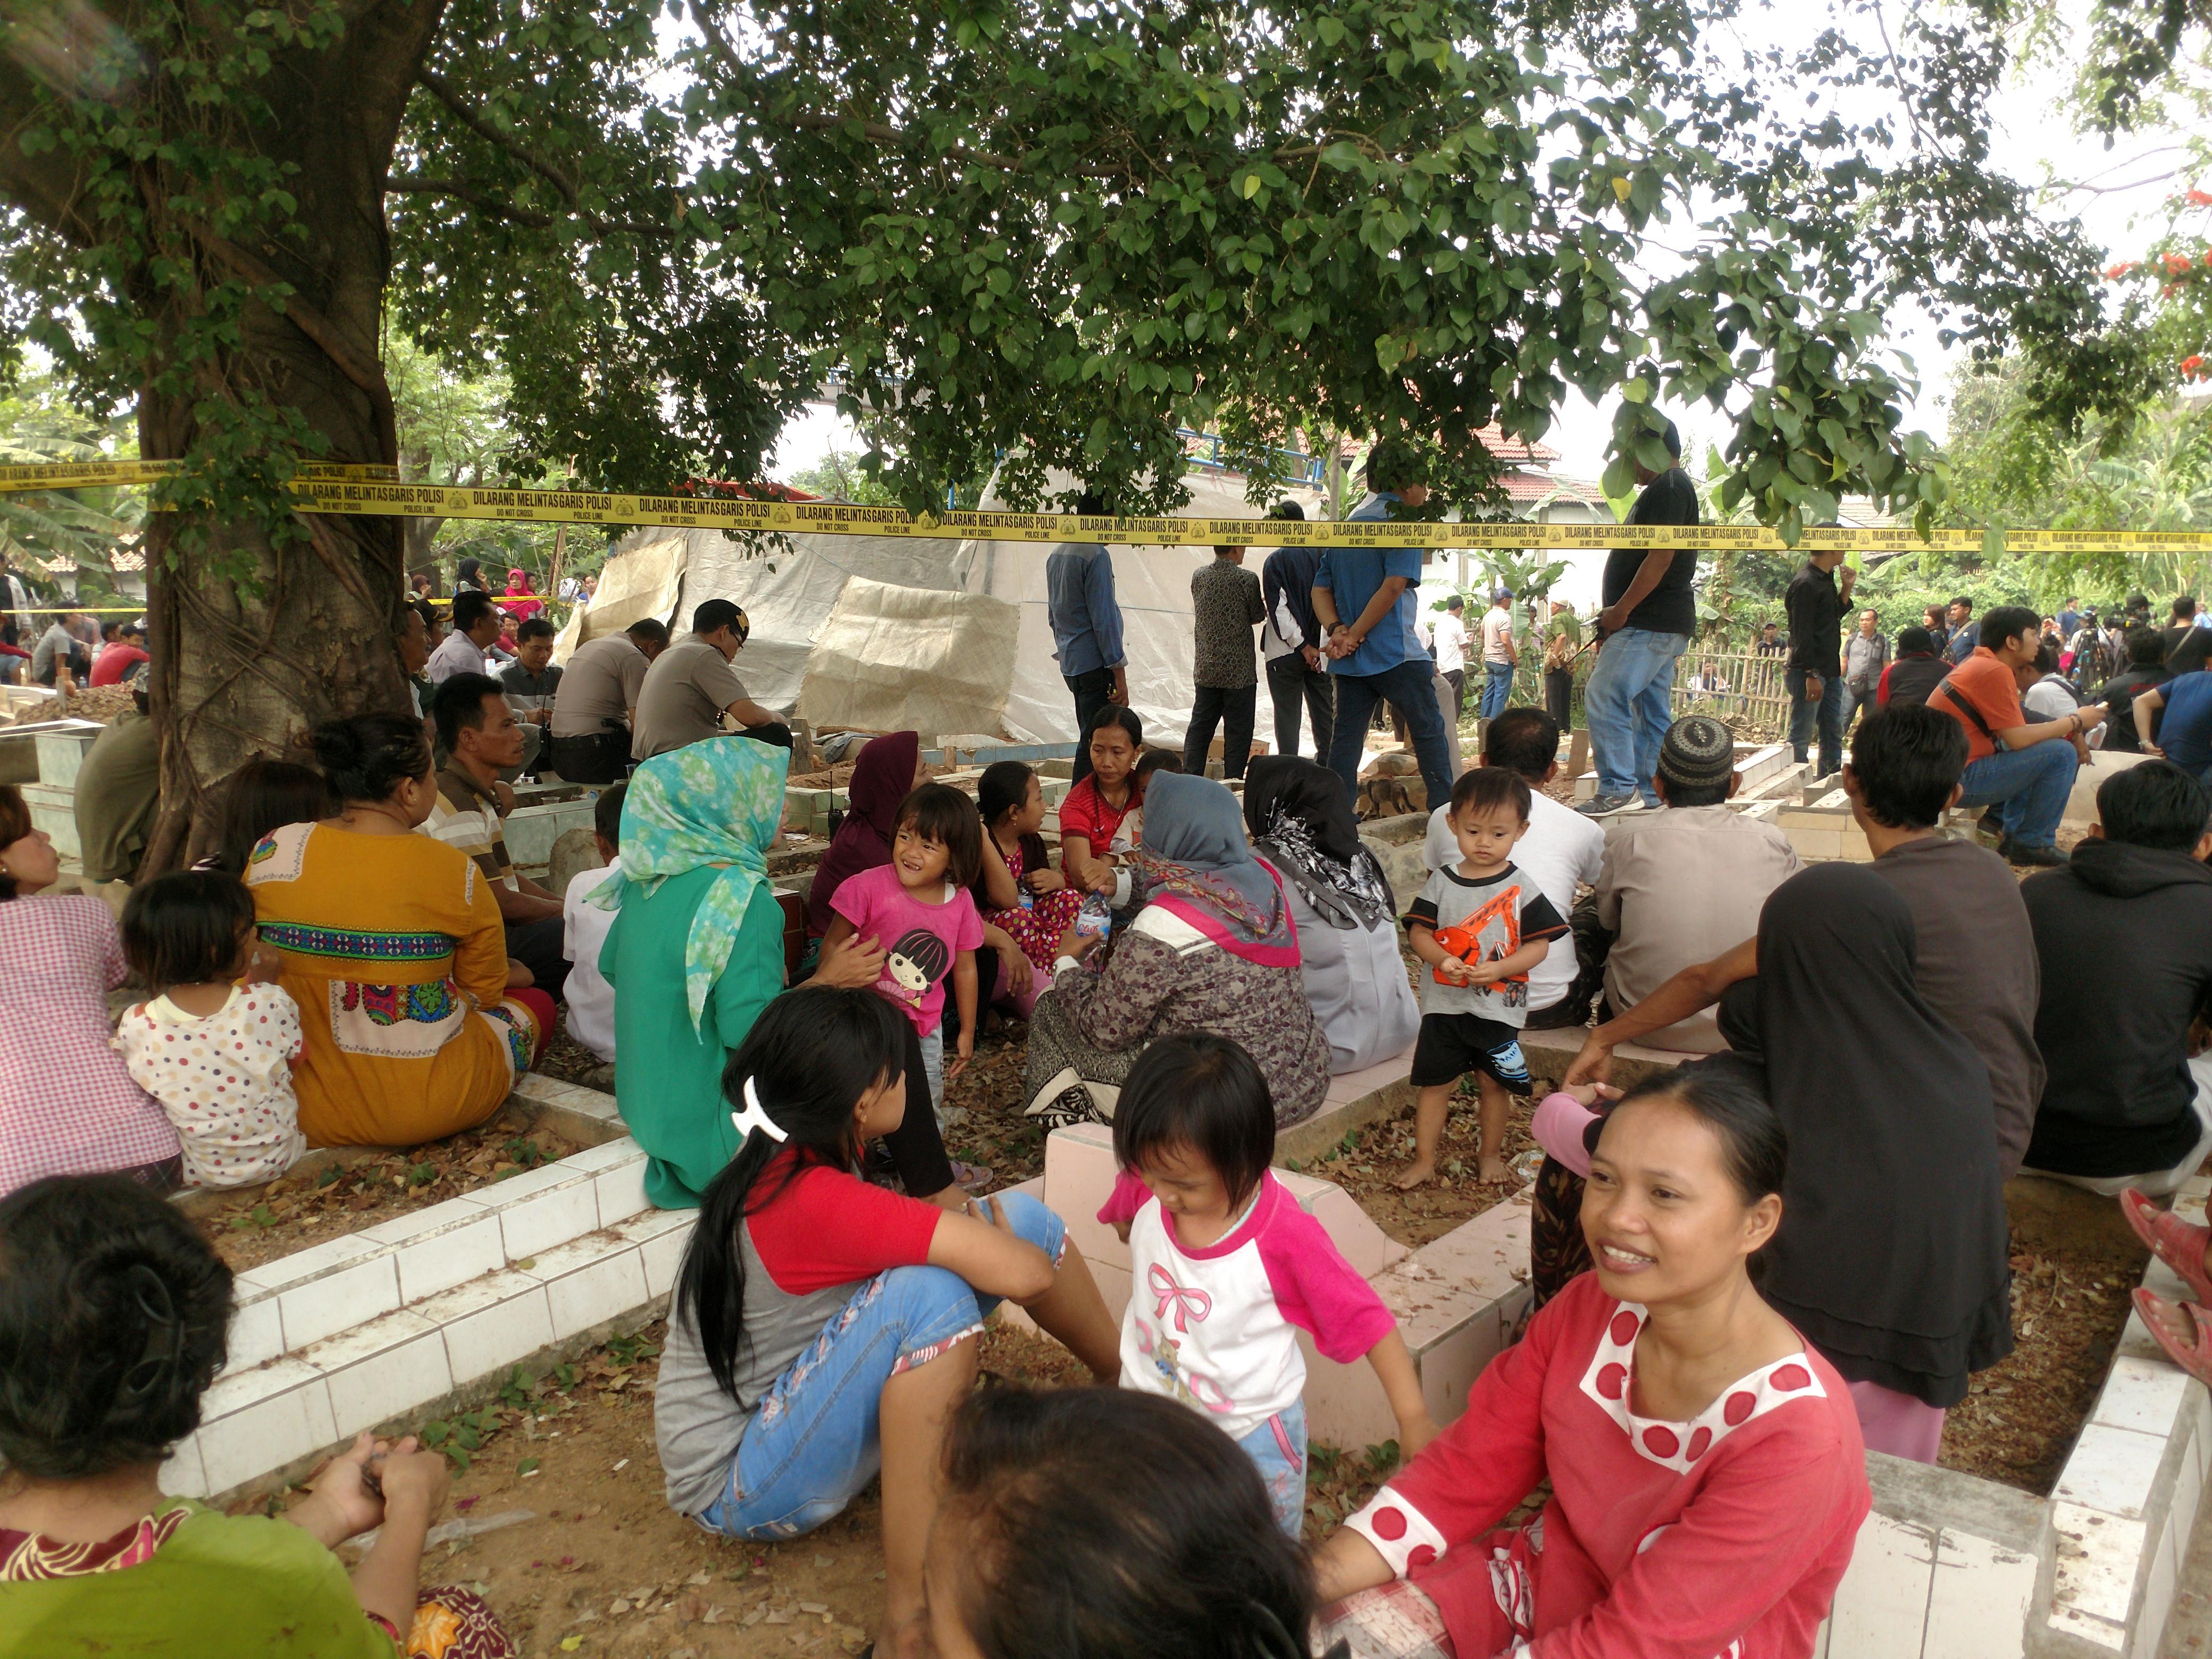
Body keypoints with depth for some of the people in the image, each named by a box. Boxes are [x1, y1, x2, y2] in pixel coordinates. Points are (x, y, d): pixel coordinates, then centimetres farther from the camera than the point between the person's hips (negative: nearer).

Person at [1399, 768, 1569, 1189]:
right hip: (1444, 1002, 1)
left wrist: (1499, 969, -22)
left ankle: (1491, 1153, 32)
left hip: (1499, 1006, -1)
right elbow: (1418, 931, -1)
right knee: (1434, 1081, 7)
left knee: (1494, 1083, 13)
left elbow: (1539, 945, -8)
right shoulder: (1443, 881, -2)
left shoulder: (1521, 888, -6)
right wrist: (1442, 959, -21)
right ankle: (1424, 1158, 20)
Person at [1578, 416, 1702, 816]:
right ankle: (1650, 792, 14)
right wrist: (1617, 620, 18)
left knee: (1603, 697, -15)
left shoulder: (1667, 487, -11)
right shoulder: (1674, 488, 23)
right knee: (1652, 709, 10)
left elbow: (1661, 556, -21)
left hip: (1650, 622, -11)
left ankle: (1618, 788, -15)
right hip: (1663, 622, 11)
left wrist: (1621, 610, -19)